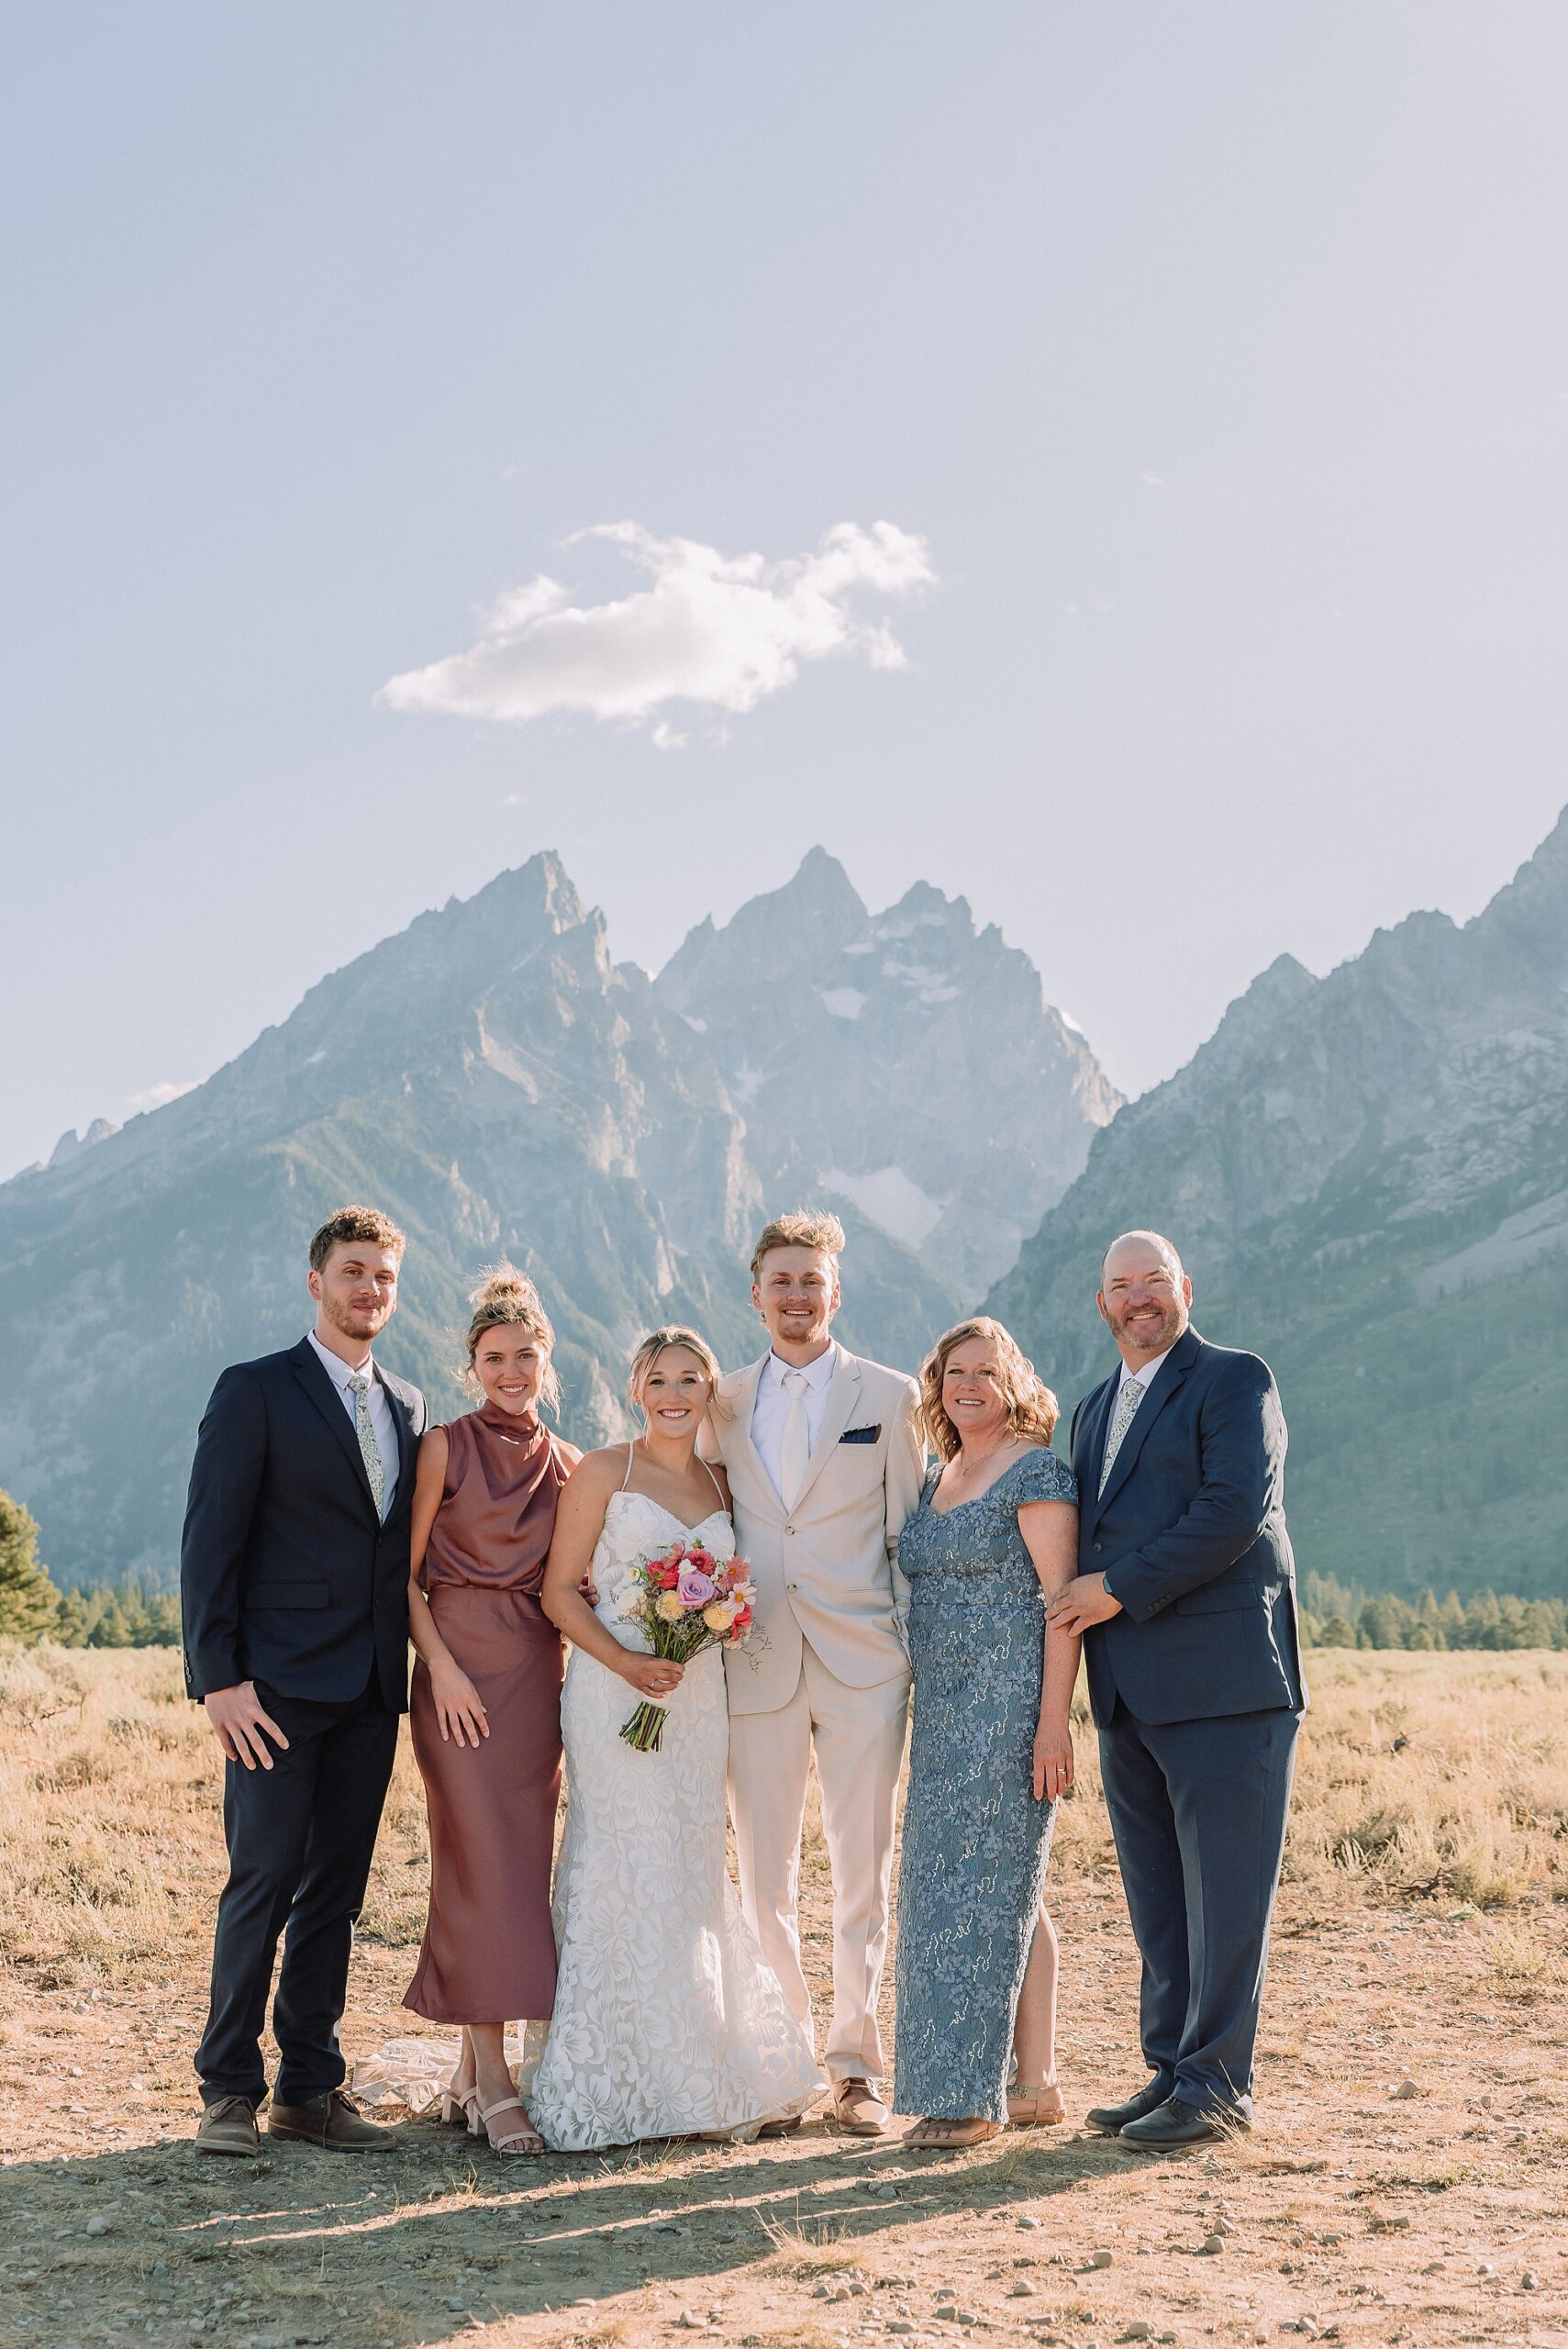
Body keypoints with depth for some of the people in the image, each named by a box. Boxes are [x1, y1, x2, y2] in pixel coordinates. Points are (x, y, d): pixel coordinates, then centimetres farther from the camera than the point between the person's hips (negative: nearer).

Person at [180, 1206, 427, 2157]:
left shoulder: (408, 1407, 15)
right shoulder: (255, 1393, -3)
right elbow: (211, 1544, -8)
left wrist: (412, 1666, 9)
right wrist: (219, 1677, -14)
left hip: (372, 1692, 6)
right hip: (280, 1685, -5)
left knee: (337, 1891, 9)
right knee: (263, 1883, -5)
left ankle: (310, 2086, 17)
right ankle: (230, 2089, 7)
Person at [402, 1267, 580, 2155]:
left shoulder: (570, 1465, 12)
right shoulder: (447, 1448, -1)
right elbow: (405, 1574, -3)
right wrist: (442, 1665, -13)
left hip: (539, 1674, 5)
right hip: (460, 1667, -5)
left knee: (520, 1869, 6)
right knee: (484, 1862, -9)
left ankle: (470, 2070, 17)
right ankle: (495, 2082, -8)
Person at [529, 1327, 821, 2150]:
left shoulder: (722, 1484, 13)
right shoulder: (602, 1473, -1)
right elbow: (560, 1590, -4)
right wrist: (625, 1661, -17)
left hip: (699, 1695, 5)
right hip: (615, 1691, -5)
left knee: (690, 1878, 8)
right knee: (624, 1874, -6)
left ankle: (689, 2080, 18)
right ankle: (615, 2088, 2)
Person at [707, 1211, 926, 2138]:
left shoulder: (891, 1397, 4)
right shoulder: (723, 1404, 11)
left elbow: (907, 1536, 5)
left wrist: (914, 1651, 0)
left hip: (863, 1664, -2)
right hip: (756, 1664, 2)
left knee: (864, 1872, 2)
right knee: (765, 1877, 6)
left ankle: (857, 2063, 11)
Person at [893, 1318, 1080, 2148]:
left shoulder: (1037, 1472, -7)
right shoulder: (936, 1479, 16)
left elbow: (1063, 1601, -13)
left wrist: (1053, 1721, -19)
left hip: (1012, 1704, -8)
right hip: (945, 1708, 8)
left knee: (985, 1884, -7)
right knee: (987, 1890, 9)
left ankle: (972, 2094, -1)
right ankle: (1037, 2084, 15)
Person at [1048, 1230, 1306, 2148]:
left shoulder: (1236, 1380, -3)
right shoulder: (1095, 1411, 22)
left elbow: (1235, 1511, -15)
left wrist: (1120, 1588, -13)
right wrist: (1081, 1606, 6)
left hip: (1224, 1679, -7)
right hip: (1130, 1693, 7)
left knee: (1224, 1890, -3)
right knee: (1157, 1898, 10)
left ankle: (1218, 2082, 3)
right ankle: (1172, 2069, 17)